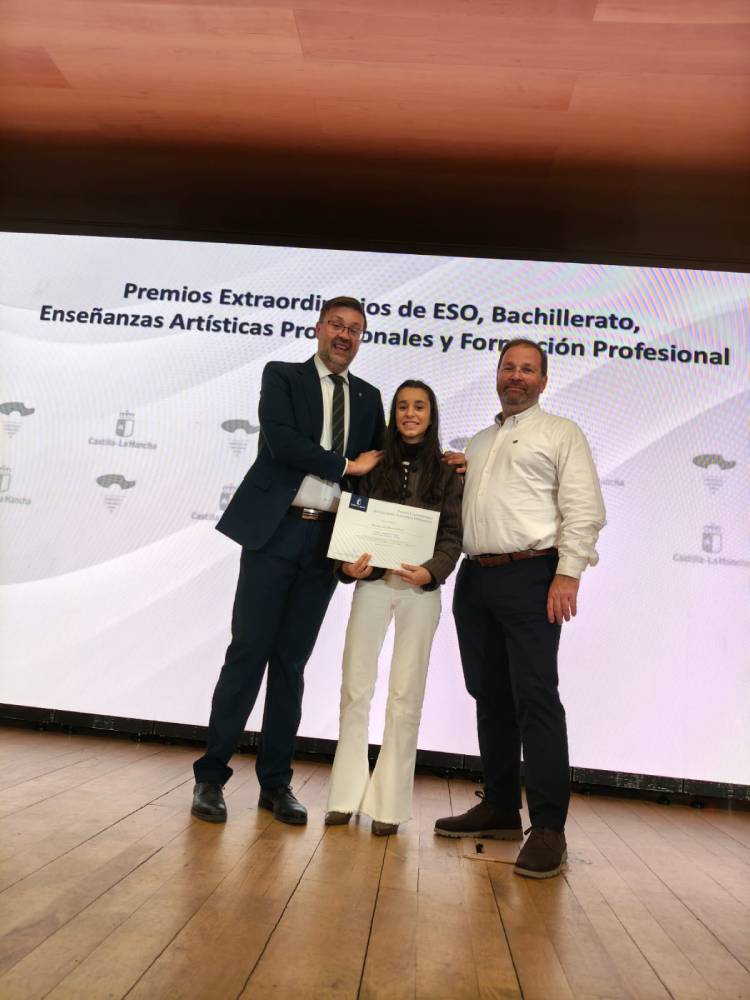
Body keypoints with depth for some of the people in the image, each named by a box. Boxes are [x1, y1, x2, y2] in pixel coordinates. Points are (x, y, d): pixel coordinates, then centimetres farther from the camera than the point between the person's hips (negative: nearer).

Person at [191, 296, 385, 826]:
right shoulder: (281, 375, 6)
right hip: (276, 530, -3)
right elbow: (281, 440, -11)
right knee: (248, 652, -3)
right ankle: (211, 776, 10)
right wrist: (346, 466, -8)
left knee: (292, 661, 8)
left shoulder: (369, 397, 17)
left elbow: (380, 464, 14)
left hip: (329, 539, 4)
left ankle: (276, 782, 17)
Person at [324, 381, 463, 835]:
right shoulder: (376, 464, 9)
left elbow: (452, 536, 1)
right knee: (355, 688, 1)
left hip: (421, 589, -1)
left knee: (405, 695, 2)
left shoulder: (447, 473, 5)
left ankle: (389, 803, 12)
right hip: (373, 582, 1)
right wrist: (349, 565, -11)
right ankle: (347, 794, 14)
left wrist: (432, 571, -17)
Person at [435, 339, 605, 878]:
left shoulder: (561, 433, 4)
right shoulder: (478, 442, 23)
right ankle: (500, 808, 22)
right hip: (475, 577, 6)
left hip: (530, 576, -6)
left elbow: (584, 509, -7)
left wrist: (567, 574, -15)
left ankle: (549, 828, 0)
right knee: (490, 697, 10)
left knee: (535, 697, -9)